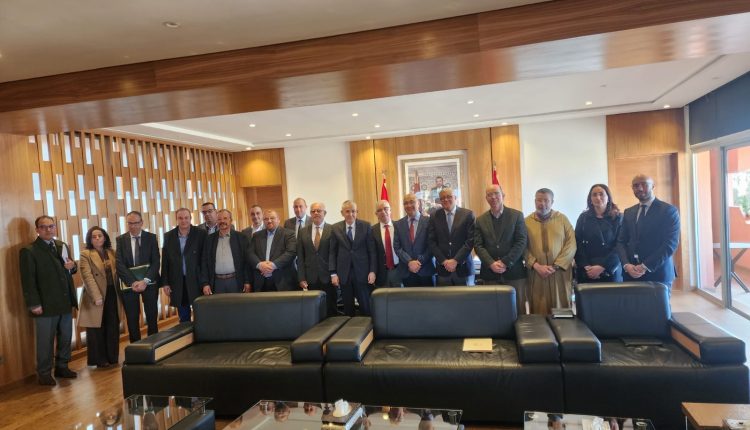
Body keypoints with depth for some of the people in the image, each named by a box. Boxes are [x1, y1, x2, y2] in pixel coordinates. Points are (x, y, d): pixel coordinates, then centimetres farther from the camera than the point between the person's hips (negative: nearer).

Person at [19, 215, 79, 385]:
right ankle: (44, 373, 18)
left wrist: (73, 266, -4)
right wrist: (34, 304, -16)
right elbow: (28, 280, -12)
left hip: (66, 302, 6)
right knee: (45, 341, 5)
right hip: (45, 305, -6)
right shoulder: (28, 251, -9)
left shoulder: (63, 246, 11)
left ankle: (62, 367, 28)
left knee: (66, 338, 14)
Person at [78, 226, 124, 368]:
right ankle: (100, 360, 17)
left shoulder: (112, 252, 10)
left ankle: (113, 357, 22)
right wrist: (97, 296, -21)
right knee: (97, 329, 6)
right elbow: (88, 277, -14)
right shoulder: (85, 254, -5)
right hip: (96, 296, -4)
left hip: (112, 294, 4)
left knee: (113, 328, 10)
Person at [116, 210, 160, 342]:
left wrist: (145, 281, -18)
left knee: (152, 317, 5)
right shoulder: (121, 239, 3)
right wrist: (133, 282, -18)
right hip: (129, 284, 1)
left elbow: (156, 261, -6)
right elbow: (120, 264, -6)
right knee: (132, 319, 4)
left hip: (149, 283, 0)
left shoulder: (151, 237, 1)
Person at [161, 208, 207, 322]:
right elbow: (165, 261, 7)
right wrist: (165, 282, 4)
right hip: (178, 282, 3)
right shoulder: (168, 236, 5)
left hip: (197, 281, -3)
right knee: (183, 318, 13)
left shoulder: (201, 234, -5)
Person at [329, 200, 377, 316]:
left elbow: (371, 250, 1)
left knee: (365, 306, 3)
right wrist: (333, 273, -2)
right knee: (348, 307, 9)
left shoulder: (365, 226, 1)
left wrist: (372, 271, -5)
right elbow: (332, 252, 4)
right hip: (344, 273, 1)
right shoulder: (335, 228, 3)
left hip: (362, 272, -1)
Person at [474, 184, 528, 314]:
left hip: (514, 272, -1)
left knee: (518, 310, 3)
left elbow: (522, 242, -3)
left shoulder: (517, 215, 4)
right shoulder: (480, 220, 10)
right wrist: (491, 264, -12)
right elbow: (478, 245, 3)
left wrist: (505, 263, -11)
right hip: (490, 273, 1)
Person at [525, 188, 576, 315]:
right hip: (536, 273, 0)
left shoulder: (562, 219, 6)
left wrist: (556, 266, -10)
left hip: (560, 273, 0)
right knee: (539, 309, 2)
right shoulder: (527, 222, 5)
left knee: (560, 306, 5)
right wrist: (536, 266, -13)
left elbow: (571, 244, -1)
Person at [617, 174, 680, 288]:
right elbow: (621, 242, 9)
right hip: (631, 274, 4)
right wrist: (626, 265, -9)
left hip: (658, 274, -4)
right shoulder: (628, 212, 13)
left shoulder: (669, 210, -2)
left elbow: (670, 244, -11)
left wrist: (645, 267, -16)